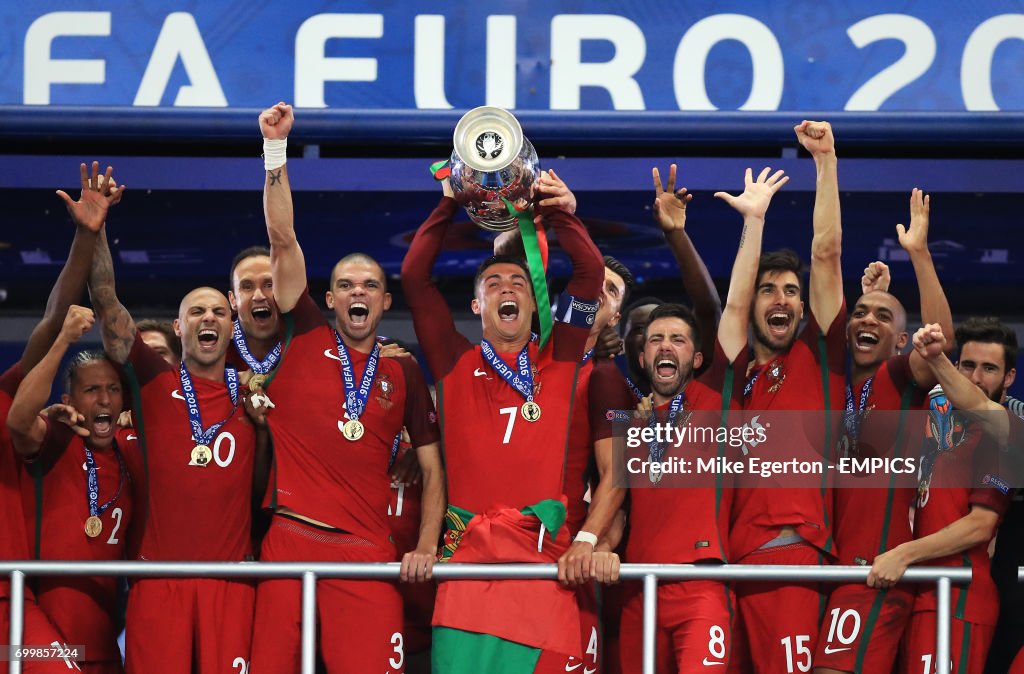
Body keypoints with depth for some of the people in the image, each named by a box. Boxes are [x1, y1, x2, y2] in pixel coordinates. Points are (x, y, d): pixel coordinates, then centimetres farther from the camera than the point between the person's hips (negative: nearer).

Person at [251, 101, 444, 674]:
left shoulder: (404, 371, 12)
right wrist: (276, 147, -3)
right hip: (291, 538, 0)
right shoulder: (306, 338, 9)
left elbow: (432, 468, 14)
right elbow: (283, 240, 3)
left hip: (370, 551, 1)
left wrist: (426, 548, 0)